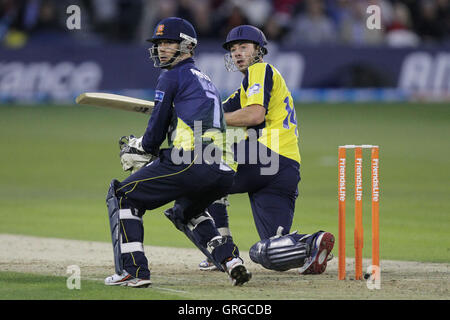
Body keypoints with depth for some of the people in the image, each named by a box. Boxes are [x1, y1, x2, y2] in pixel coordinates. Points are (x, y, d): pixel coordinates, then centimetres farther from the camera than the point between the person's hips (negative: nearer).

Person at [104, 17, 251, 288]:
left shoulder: (173, 77, 5)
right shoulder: (206, 81, 31)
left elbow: (157, 130, 3)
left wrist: (145, 149, 26)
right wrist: (142, 147, 31)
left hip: (193, 163, -9)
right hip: (225, 172, 9)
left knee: (123, 196, 6)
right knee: (187, 211, 37)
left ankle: (134, 270, -5)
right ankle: (230, 260, 15)